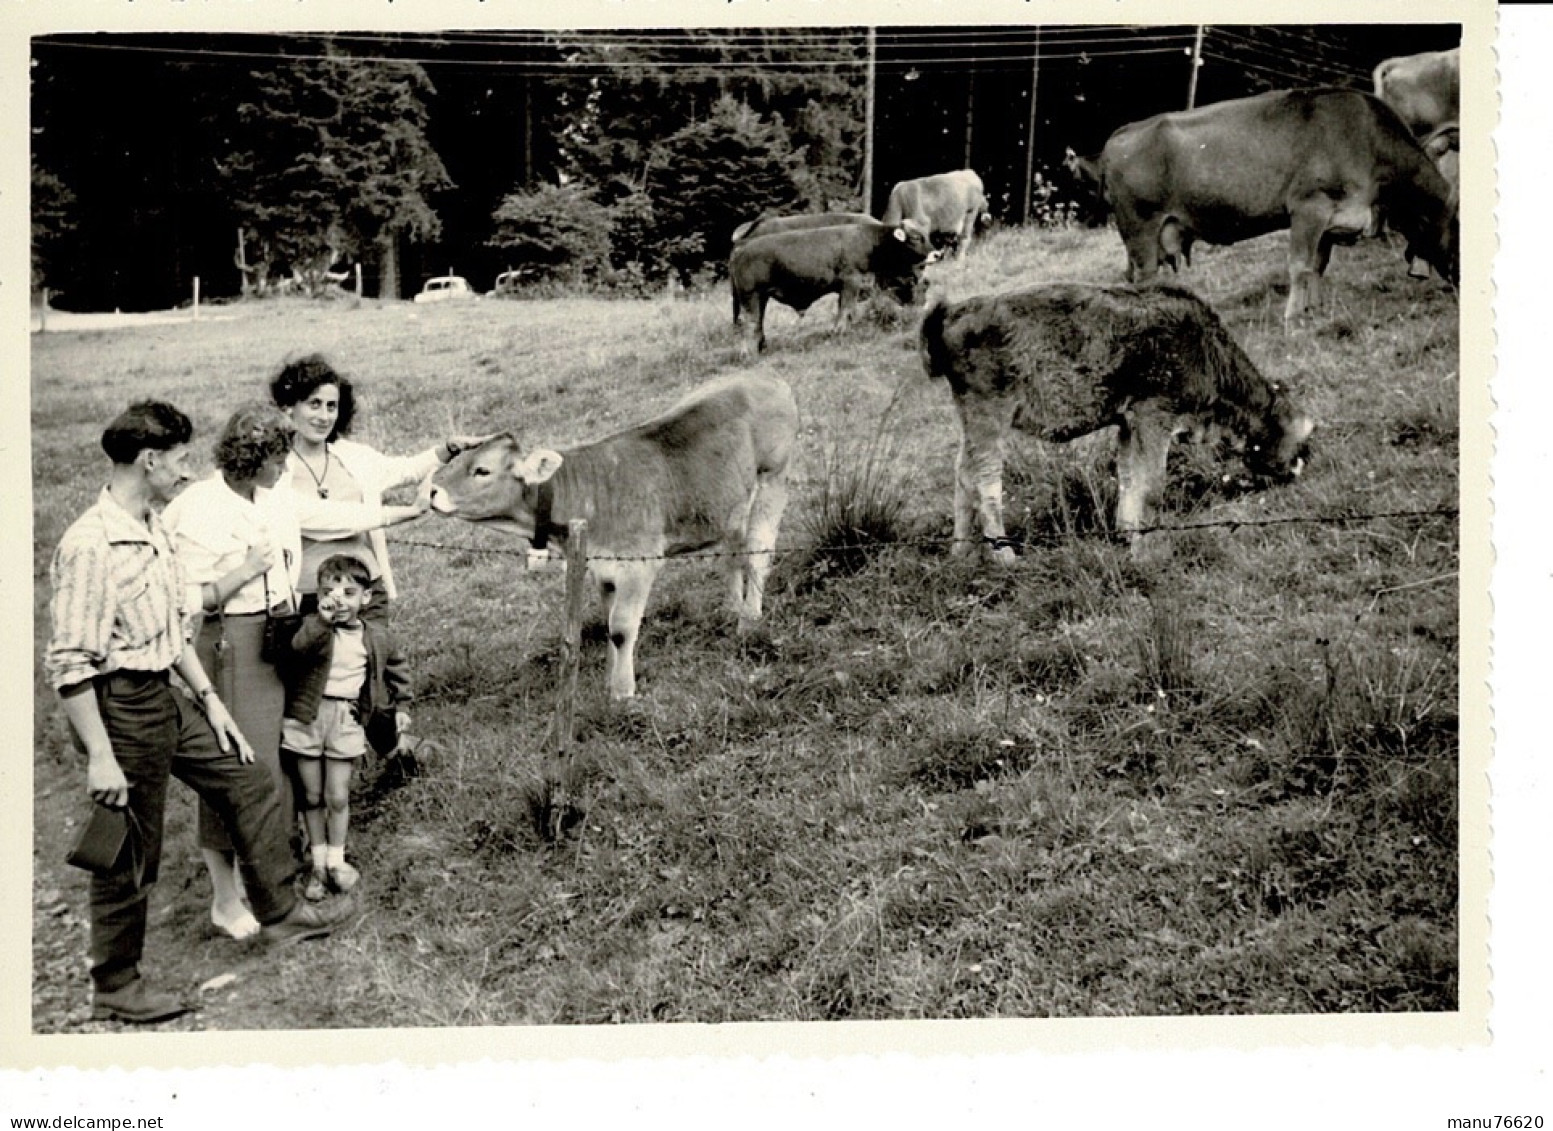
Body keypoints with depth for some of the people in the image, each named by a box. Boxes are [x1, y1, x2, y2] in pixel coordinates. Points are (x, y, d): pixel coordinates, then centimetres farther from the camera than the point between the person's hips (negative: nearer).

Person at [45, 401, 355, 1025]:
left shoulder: (153, 530, 7)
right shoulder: (90, 547, -24)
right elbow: (69, 664, -24)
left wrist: (210, 699, 16)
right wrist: (100, 757, -23)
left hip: (166, 698, 9)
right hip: (121, 707, -9)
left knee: (250, 785, 16)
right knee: (131, 855, 5)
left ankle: (278, 912, 32)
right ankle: (114, 986, 23)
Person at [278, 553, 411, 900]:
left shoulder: (376, 639, 5)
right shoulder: (312, 627, -7)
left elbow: (394, 669, 23)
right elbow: (299, 647, -30)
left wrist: (400, 705, 22)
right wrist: (323, 620, -42)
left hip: (346, 721, 1)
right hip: (307, 717, -1)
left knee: (338, 797, 4)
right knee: (311, 796, 8)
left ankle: (336, 860, 22)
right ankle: (318, 862, 23)